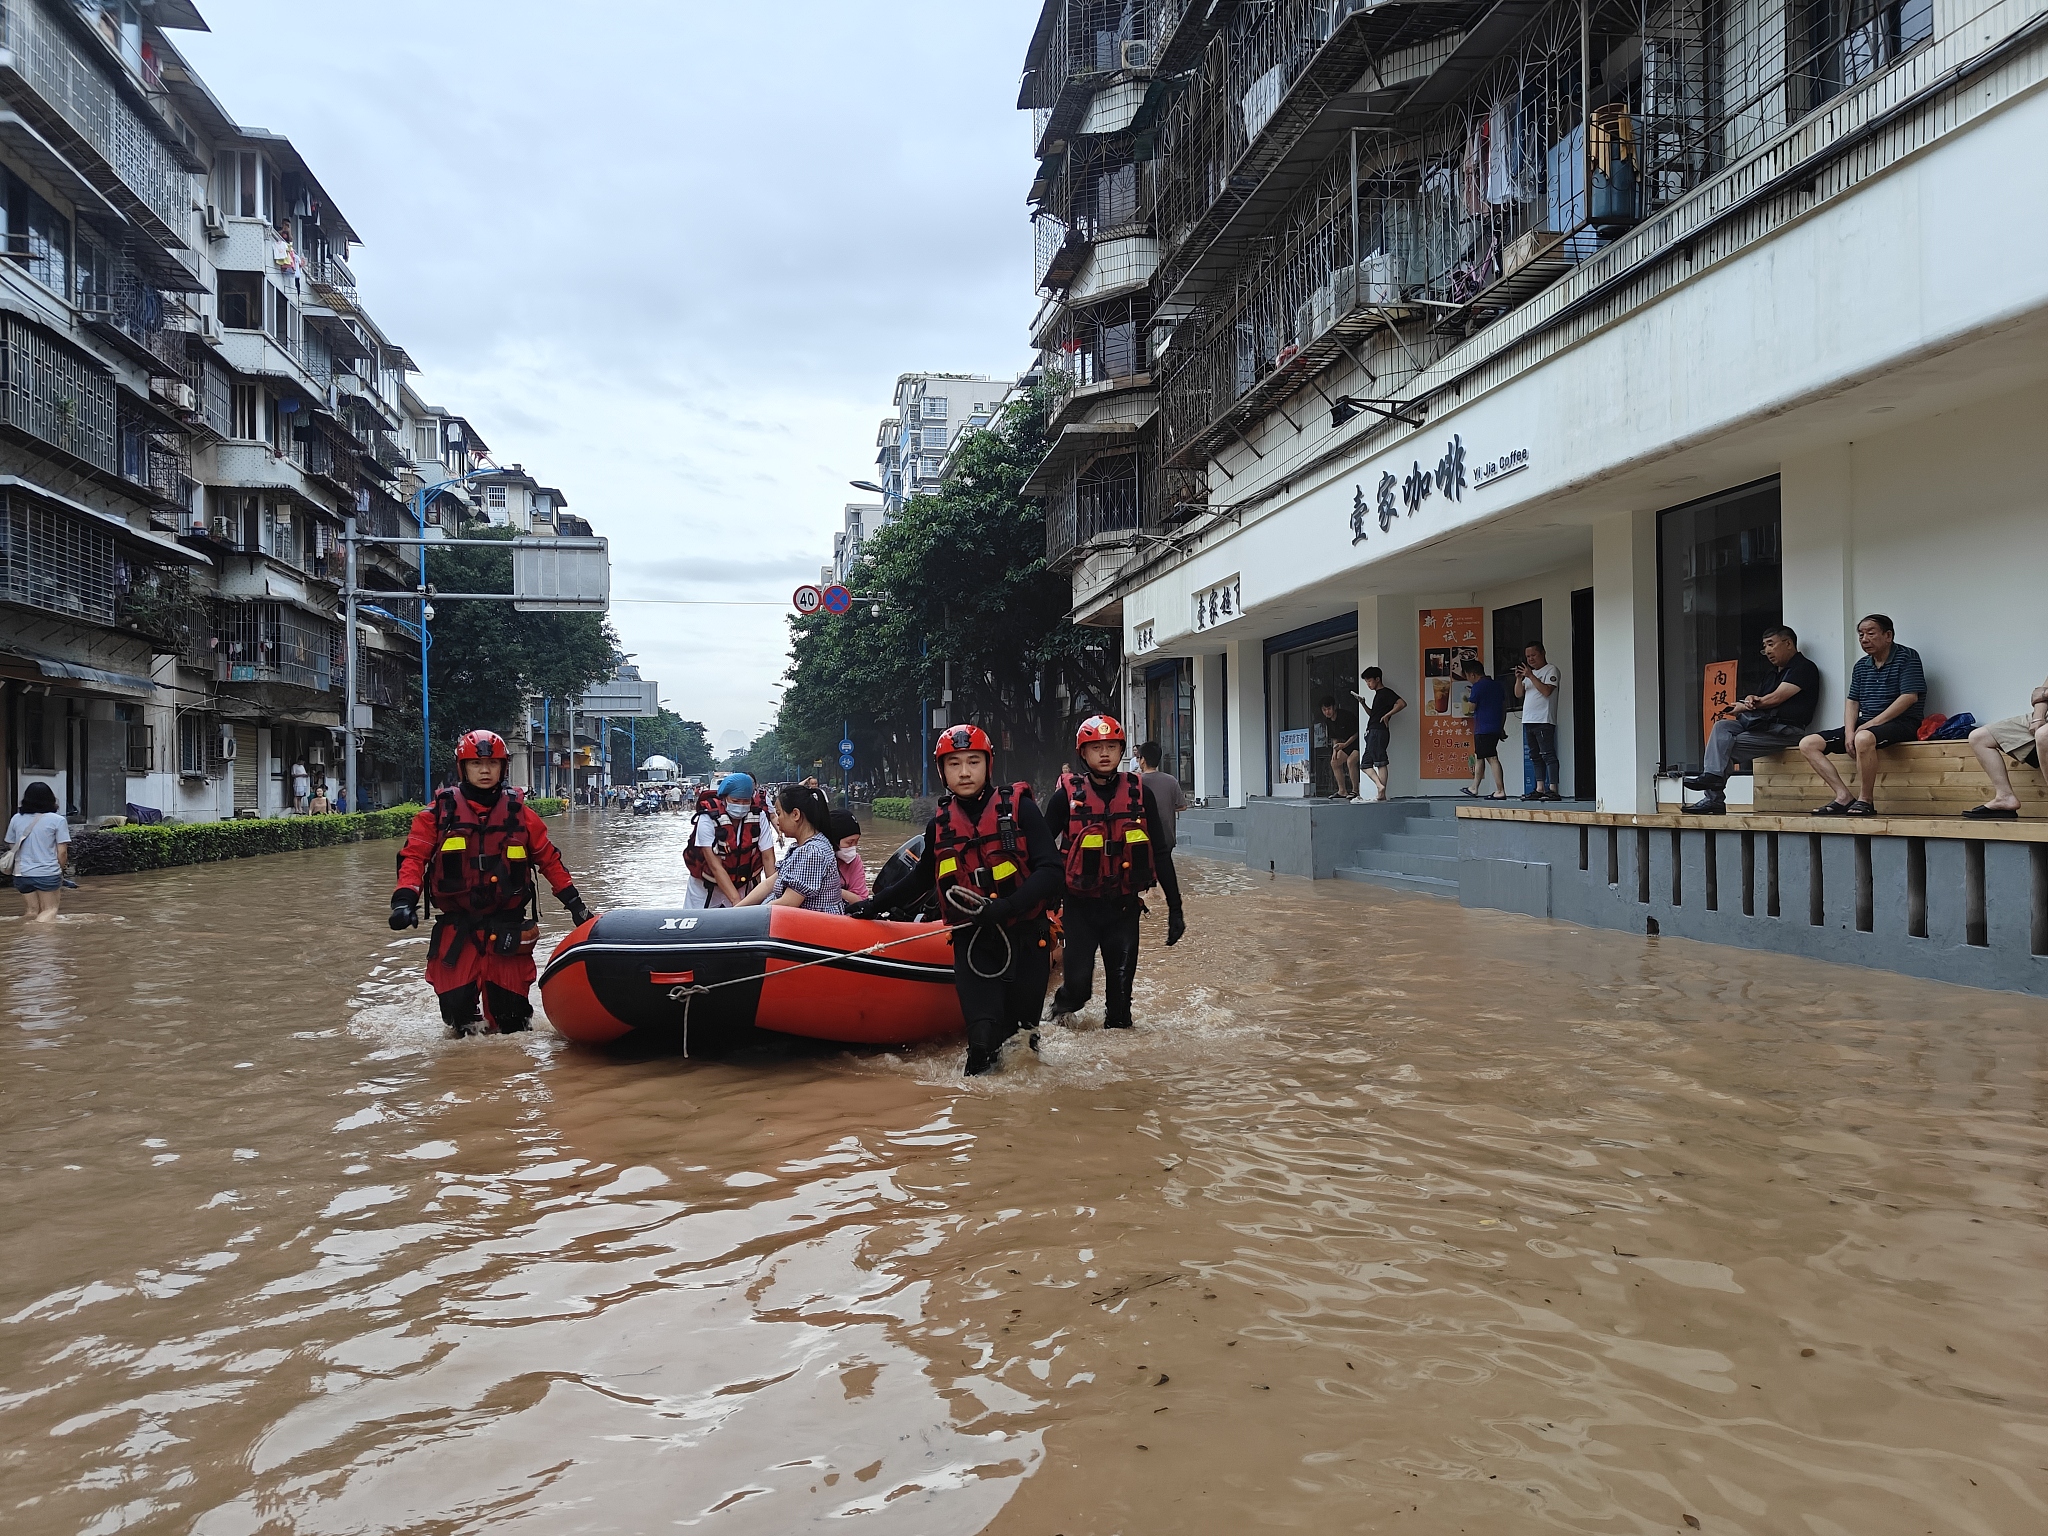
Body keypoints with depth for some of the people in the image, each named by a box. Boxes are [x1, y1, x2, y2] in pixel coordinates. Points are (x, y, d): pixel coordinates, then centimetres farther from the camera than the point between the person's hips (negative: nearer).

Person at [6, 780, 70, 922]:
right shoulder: (57, 820, -8)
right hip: (47, 873, -4)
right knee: (49, 910, 3)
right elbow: (62, 852, -8)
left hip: (22, 873, 4)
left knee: (31, 911, 15)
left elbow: (11, 845, 12)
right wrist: (61, 870, 6)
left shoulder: (16, 819, 5)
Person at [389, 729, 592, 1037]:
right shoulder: (440, 811, 3)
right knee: (457, 1006, -6)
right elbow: (414, 856, -2)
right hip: (457, 927, -1)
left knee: (512, 1019, 1)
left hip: (508, 927, 1)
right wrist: (404, 899, -18)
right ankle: (466, 1031, 27)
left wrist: (574, 902, 9)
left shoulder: (518, 811, 7)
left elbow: (549, 859, 13)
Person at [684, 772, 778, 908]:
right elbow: (715, 865, -29)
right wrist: (736, 901, -38)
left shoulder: (759, 816, -16)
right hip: (706, 887, -2)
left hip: (743, 885, 2)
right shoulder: (708, 818, -25)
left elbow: (768, 858, -15)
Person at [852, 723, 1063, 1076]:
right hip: (973, 941, 1)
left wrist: (1008, 906, -27)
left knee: (1022, 1028, 10)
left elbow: (1050, 868, -14)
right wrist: (876, 904, 24)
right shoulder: (940, 825, 5)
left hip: (1025, 938, -1)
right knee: (984, 1035, -12)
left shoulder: (1018, 807, -6)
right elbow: (921, 877, 24)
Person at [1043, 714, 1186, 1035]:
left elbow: (1160, 853, 4)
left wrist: (1175, 907, 3)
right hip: (1080, 907, -2)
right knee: (1078, 987, -3)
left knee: (1121, 987, 6)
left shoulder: (1139, 793, 0)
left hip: (1125, 906, 2)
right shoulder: (1067, 795, -6)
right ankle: (1061, 1008, 29)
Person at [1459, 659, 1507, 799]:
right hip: (1496, 728, 9)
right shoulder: (1496, 685, 14)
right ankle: (1474, 788, 28)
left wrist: (1468, 696, 9)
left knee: (1492, 758, -10)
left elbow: (1471, 707, -10)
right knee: (1479, 756, 19)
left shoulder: (1477, 686, -11)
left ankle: (1501, 791, -13)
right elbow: (1504, 707, 18)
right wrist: (1501, 727, 23)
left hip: (1483, 729, -9)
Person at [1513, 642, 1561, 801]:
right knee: (1535, 757, 8)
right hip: (1528, 721, 8)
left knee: (1547, 754, -12)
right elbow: (1519, 694, 16)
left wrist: (1530, 676, -16)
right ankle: (1540, 789, 10)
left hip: (1544, 721, -8)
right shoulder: (1529, 672, 23)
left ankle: (1552, 789, -16)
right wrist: (1519, 678, 0)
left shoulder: (1551, 670, -1)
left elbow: (1546, 691, -16)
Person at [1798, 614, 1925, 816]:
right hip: (1864, 725, 8)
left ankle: (1866, 801, -28)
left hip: (1900, 723, -8)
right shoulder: (1861, 665, 17)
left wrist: (1871, 724, -17)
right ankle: (1844, 797, -17)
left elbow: (1909, 697, -14)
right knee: (1807, 744, -8)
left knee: (1864, 738, -42)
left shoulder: (1907, 657, -4)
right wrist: (1849, 731, -6)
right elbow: (1852, 701, 14)